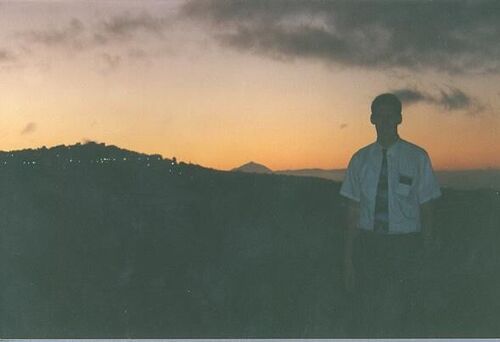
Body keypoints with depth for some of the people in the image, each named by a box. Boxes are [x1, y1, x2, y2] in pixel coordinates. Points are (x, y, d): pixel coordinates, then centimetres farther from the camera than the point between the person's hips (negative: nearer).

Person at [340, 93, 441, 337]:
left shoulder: (417, 158, 0)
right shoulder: (360, 159, 6)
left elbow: (426, 209, 2)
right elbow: (353, 210, 6)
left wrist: (424, 254, -2)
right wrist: (348, 258, 3)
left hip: (404, 246, -2)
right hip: (367, 243, 2)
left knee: (396, 314, -6)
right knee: (366, 315, 7)